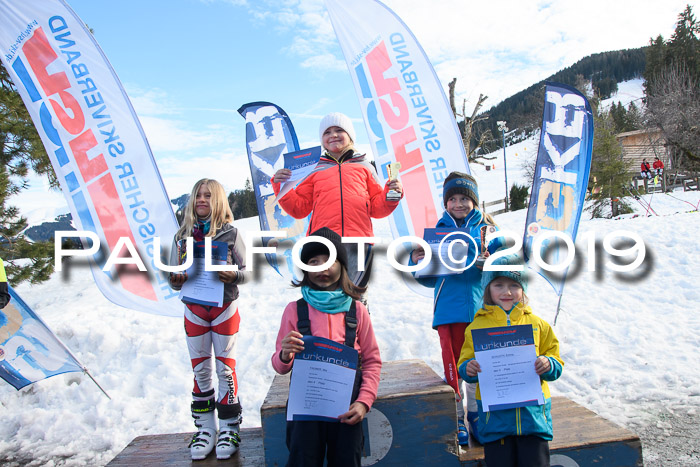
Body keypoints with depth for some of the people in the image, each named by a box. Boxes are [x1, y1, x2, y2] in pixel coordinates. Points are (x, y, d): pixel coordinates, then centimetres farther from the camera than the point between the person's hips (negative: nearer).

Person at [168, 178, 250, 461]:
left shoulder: (230, 233, -1)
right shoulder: (182, 236, 7)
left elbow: (245, 272, -2)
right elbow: (173, 277, 9)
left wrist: (233, 275, -23)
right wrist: (176, 279, -14)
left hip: (224, 307, -3)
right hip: (194, 310, 3)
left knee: (225, 368, 4)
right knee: (201, 370, 10)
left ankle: (229, 428, 16)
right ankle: (205, 428, 21)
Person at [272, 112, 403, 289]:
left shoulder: (364, 167, 22)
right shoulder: (315, 170, 21)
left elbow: (377, 208, 19)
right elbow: (299, 208, 18)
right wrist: (281, 187, 6)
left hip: (358, 241, 0)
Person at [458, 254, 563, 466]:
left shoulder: (538, 324, 8)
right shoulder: (477, 326, 4)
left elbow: (556, 363, 11)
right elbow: (465, 364, 7)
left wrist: (548, 365, -10)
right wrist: (468, 369, -14)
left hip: (533, 412, 1)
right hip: (495, 414, -1)